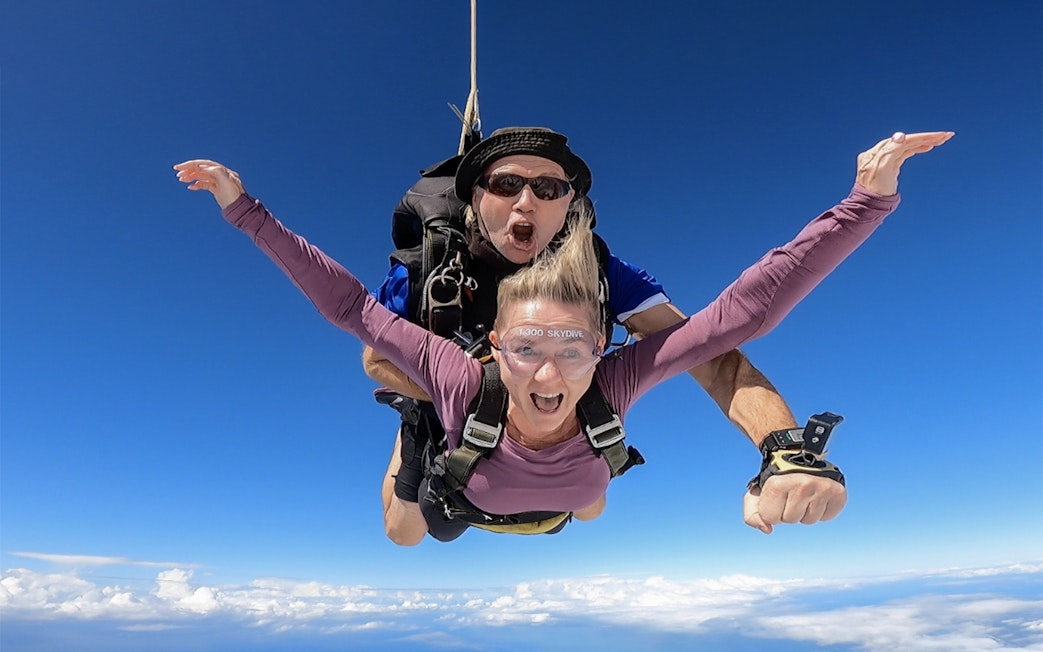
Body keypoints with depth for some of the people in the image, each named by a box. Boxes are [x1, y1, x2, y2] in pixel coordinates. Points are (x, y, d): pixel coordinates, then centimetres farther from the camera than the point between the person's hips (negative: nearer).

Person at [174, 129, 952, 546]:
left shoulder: (614, 383, -44)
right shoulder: (462, 383, -46)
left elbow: (749, 307, -47)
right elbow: (347, 302, -39)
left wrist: (868, 198, -52)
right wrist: (247, 209, -38)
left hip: (569, 514, 1)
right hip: (467, 515, 0)